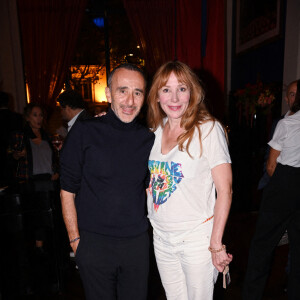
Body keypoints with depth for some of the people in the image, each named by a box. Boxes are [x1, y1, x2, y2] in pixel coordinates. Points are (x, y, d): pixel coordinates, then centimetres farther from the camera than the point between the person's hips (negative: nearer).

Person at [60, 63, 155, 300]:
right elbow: (67, 191, -6)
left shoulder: (149, 139, 0)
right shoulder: (84, 133, -10)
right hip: (94, 242, -3)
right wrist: (75, 240, -6)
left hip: (137, 240, 3)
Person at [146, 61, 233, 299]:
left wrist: (216, 244, -14)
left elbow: (225, 190, -13)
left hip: (196, 239, -5)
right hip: (160, 237, 5)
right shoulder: (156, 131, 2)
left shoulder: (208, 129, -14)